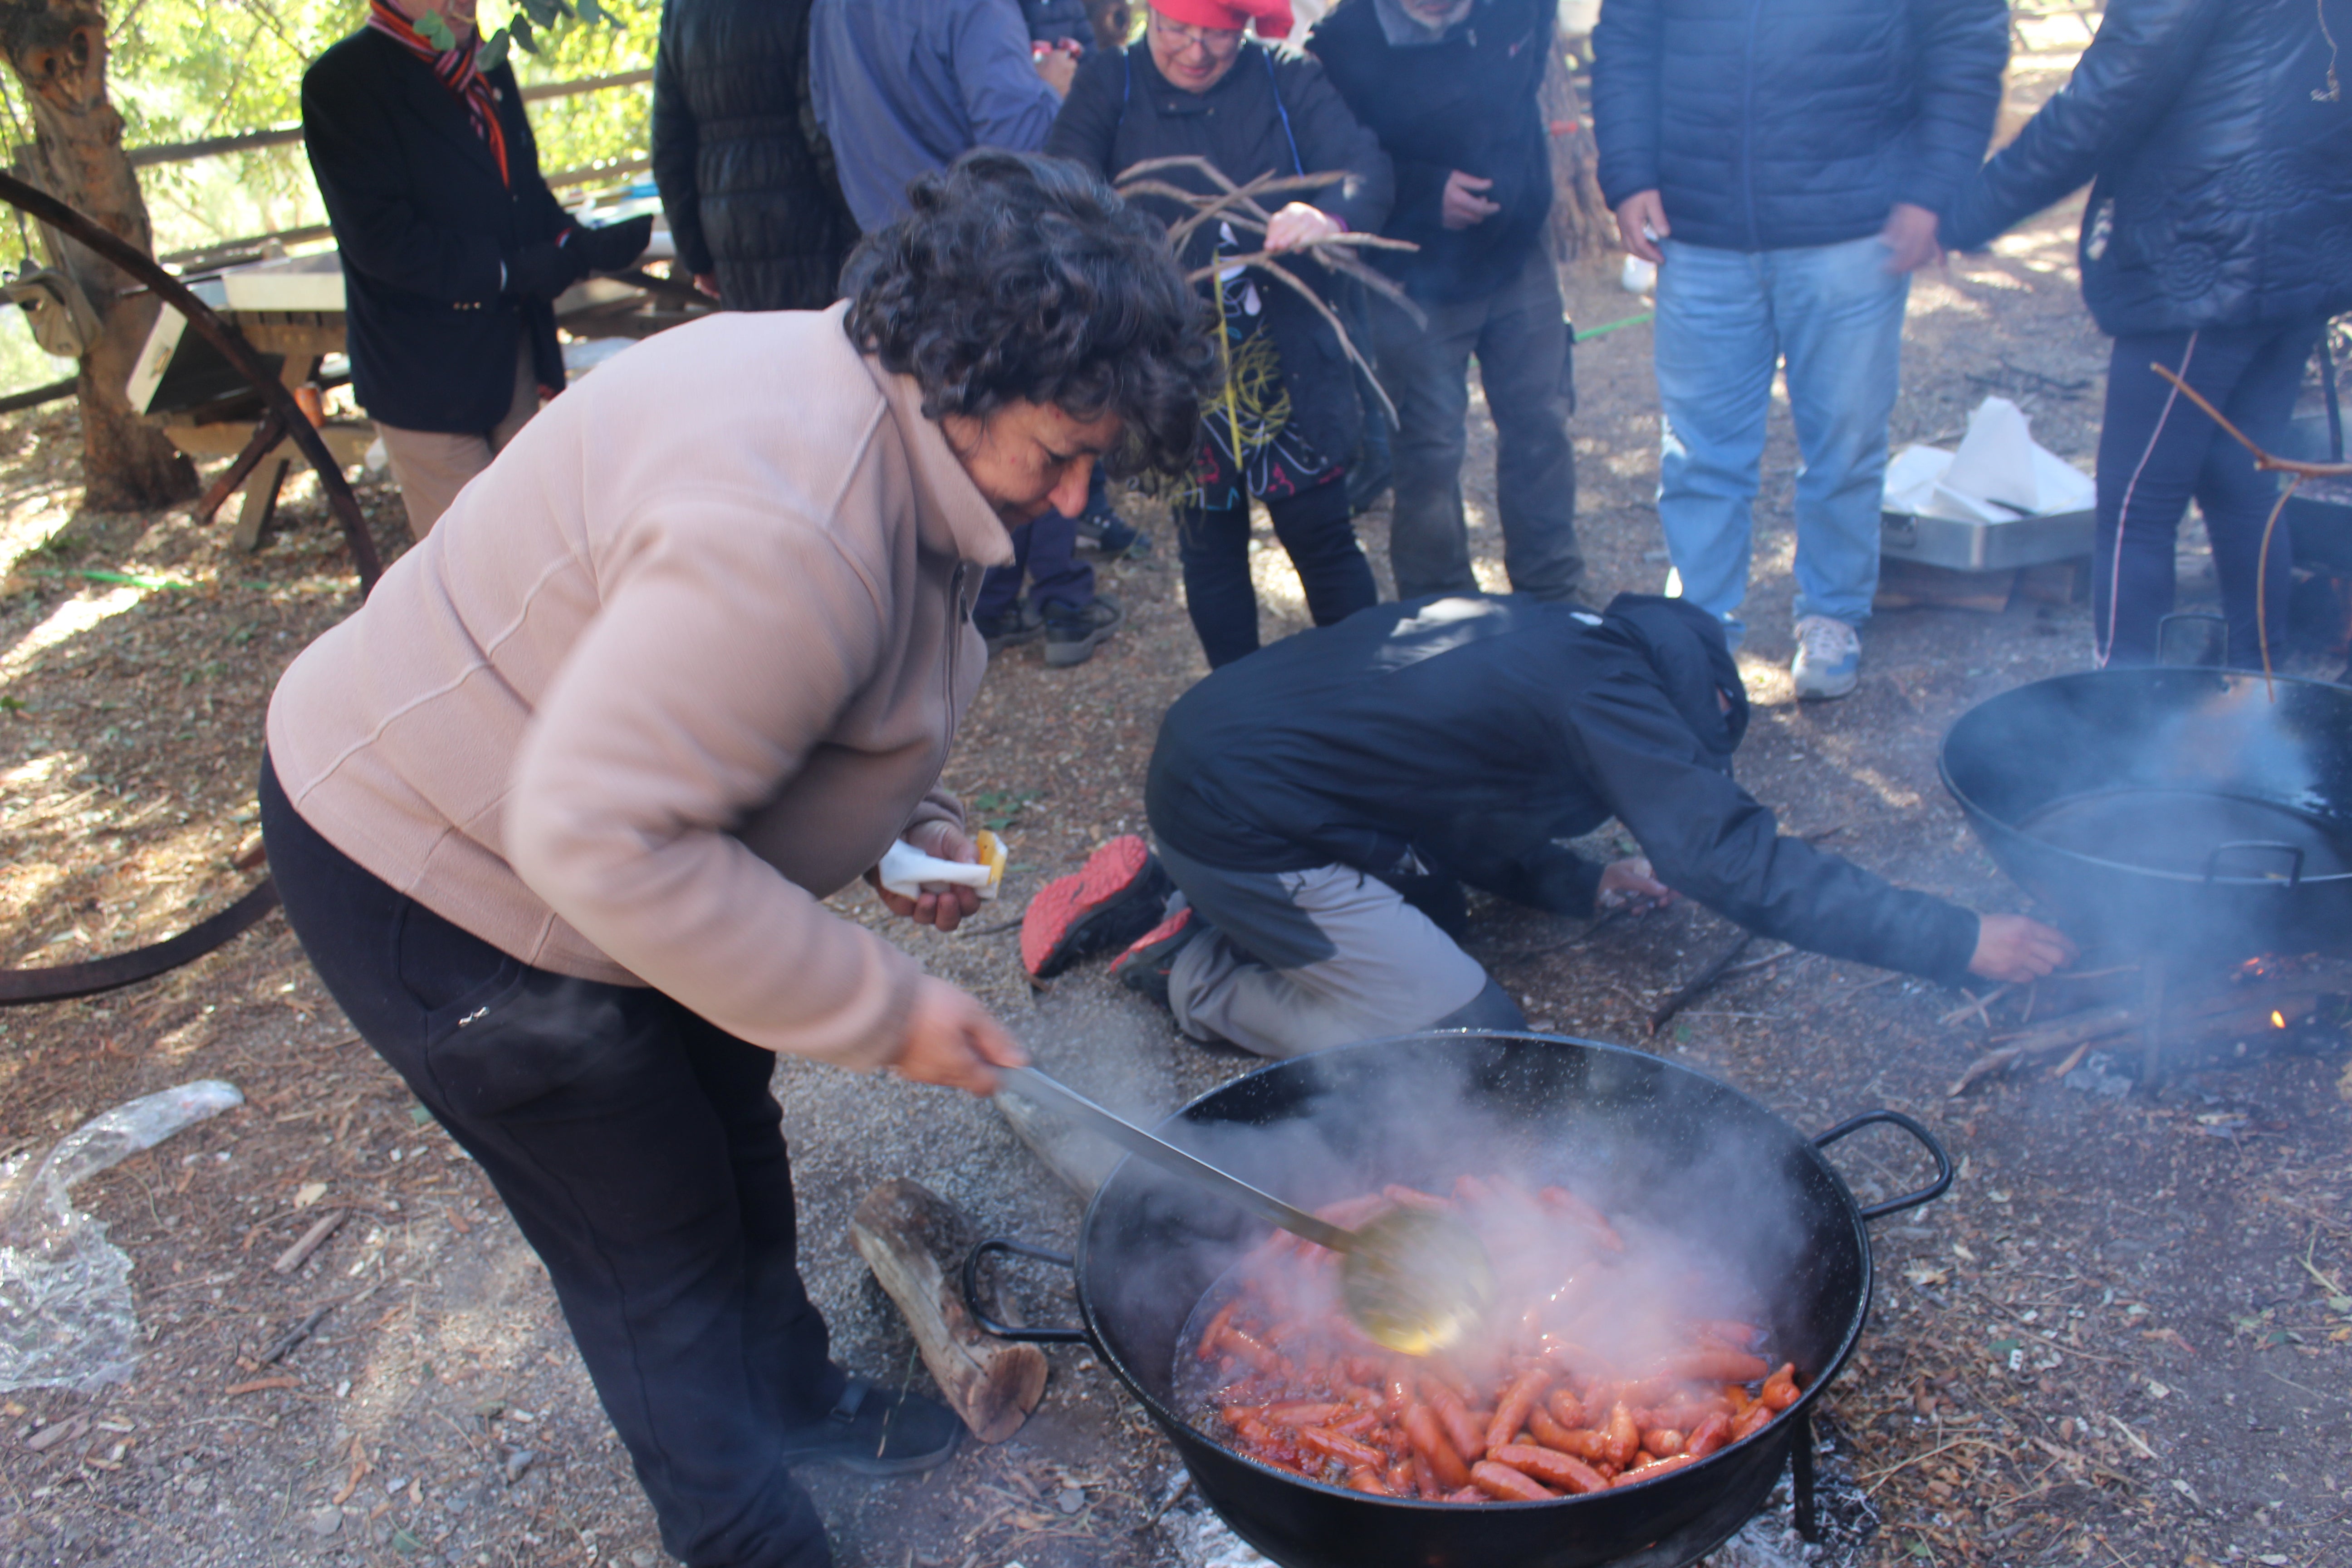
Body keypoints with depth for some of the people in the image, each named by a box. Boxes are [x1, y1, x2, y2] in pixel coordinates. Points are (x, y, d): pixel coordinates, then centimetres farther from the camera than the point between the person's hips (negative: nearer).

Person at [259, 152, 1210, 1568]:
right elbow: (597, 837, -36)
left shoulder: (878, 406, -4)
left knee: (729, 1140, 23)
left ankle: (792, 1397, 48)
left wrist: (905, 815, 0)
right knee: (655, 1240, 5)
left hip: (598, 828, 10)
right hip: (441, 877, -9)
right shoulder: (789, 527, -37)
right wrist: (881, 1010, -28)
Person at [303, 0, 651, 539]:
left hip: (514, 348, 6)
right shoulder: (341, 83, -11)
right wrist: (513, 272, -21)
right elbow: (382, 241, -18)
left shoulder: (489, 66, 11)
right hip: (427, 371, -6)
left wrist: (585, 246, -5)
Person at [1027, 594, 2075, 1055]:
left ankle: (1174, 896, 18)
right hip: (1239, 818, -9)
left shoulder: (1532, 637, 17)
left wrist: (1583, 883, 22)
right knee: (1477, 1046, -4)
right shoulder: (1607, 690, -10)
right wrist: (1961, 943, -10)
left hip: (1211, 742, 10)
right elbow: (1736, 863, -15)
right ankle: (1200, 976, 0)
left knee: (1432, 905, 25)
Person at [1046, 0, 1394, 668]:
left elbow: (1365, 163, -14)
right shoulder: (1109, 83, 2)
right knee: (1208, 545, 13)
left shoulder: (1288, 78, 0)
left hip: (1290, 364, -1)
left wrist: (1331, 215, -37)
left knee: (1321, 534, 3)